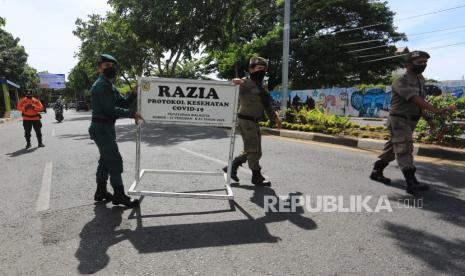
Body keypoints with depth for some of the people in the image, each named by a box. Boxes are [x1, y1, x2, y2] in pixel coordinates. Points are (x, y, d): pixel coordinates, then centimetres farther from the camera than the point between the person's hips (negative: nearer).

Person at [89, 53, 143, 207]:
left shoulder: (110, 86, 17)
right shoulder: (101, 85, -15)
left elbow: (123, 103, 13)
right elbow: (111, 109, -22)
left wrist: (134, 93, -2)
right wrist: (132, 114, -19)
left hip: (106, 127, 11)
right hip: (101, 127, -10)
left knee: (106, 159, 16)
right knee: (115, 160, -9)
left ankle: (101, 192, 27)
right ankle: (119, 195, -2)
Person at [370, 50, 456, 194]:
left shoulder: (420, 80, 13)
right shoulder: (401, 82, -16)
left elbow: (419, 102, 20)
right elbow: (416, 99, -28)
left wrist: (428, 118, 13)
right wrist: (438, 111, -35)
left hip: (411, 121, 9)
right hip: (399, 120, -9)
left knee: (392, 148, 14)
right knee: (405, 150, -14)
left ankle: (376, 172, 25)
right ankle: (412, 183, -19)